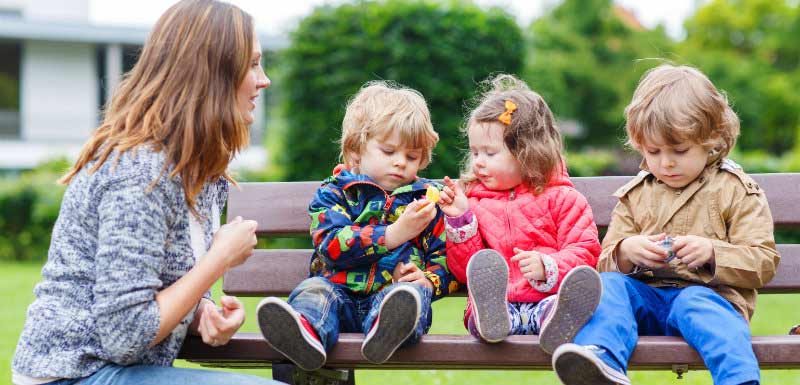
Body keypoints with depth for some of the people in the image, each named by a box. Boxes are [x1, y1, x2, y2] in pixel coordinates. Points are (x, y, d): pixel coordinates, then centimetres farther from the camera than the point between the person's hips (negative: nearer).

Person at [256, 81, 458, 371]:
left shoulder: (427, 199, 20)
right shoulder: (334, 193, 12)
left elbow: (447, 257, 17)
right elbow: (332, 246, -6)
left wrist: (428, 280, -8)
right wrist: (393, 234, -16)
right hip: (340, 290, 0)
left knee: (410, 293, -32)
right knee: (313, 289, -29)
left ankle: (386, 330, -68)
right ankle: (306, 331, -65)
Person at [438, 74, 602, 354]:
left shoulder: (562, 198, 14)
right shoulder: (474, 202, 23)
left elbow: (585, 252, 4)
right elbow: (464, 271, 16)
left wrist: (547, 267, -15)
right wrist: (460, 220, 4)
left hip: (547, 297, -1)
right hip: (496, 300, 2)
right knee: (481, 268, -33)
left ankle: (557, 322, -68)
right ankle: (490, 317, -64)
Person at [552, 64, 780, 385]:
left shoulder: (735, 190, 9)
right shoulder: (635, 194, 20)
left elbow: (764, 262, 2)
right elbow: (607, 262, 18)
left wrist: (712, 252, -16)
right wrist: (625, 251, -7)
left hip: (706, 293, -3)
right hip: (645, 295, 4)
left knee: (696, 303, -36)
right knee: (609, 284, -26)